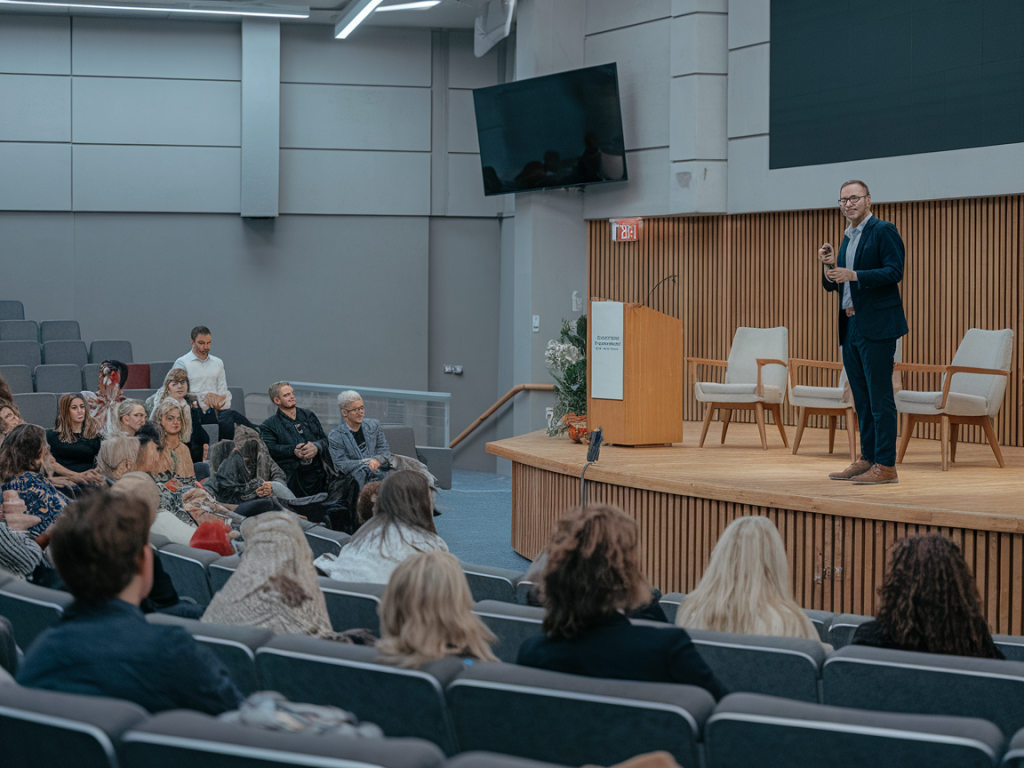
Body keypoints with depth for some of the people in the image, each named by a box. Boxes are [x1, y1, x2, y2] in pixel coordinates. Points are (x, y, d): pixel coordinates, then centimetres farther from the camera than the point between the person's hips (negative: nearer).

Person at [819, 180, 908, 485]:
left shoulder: (884, 231, -6)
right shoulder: (848, 237, 19)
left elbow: (894, 271, -17)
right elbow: (833, 285, 21)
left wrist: (854, 275, -23)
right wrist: (830, 267, 0)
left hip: (876, 327, -9)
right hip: (851, 327, 9)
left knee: (880, 397, -8)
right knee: (862, 398, 12)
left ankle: (886, 465, -8)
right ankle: (867, 460, 18)